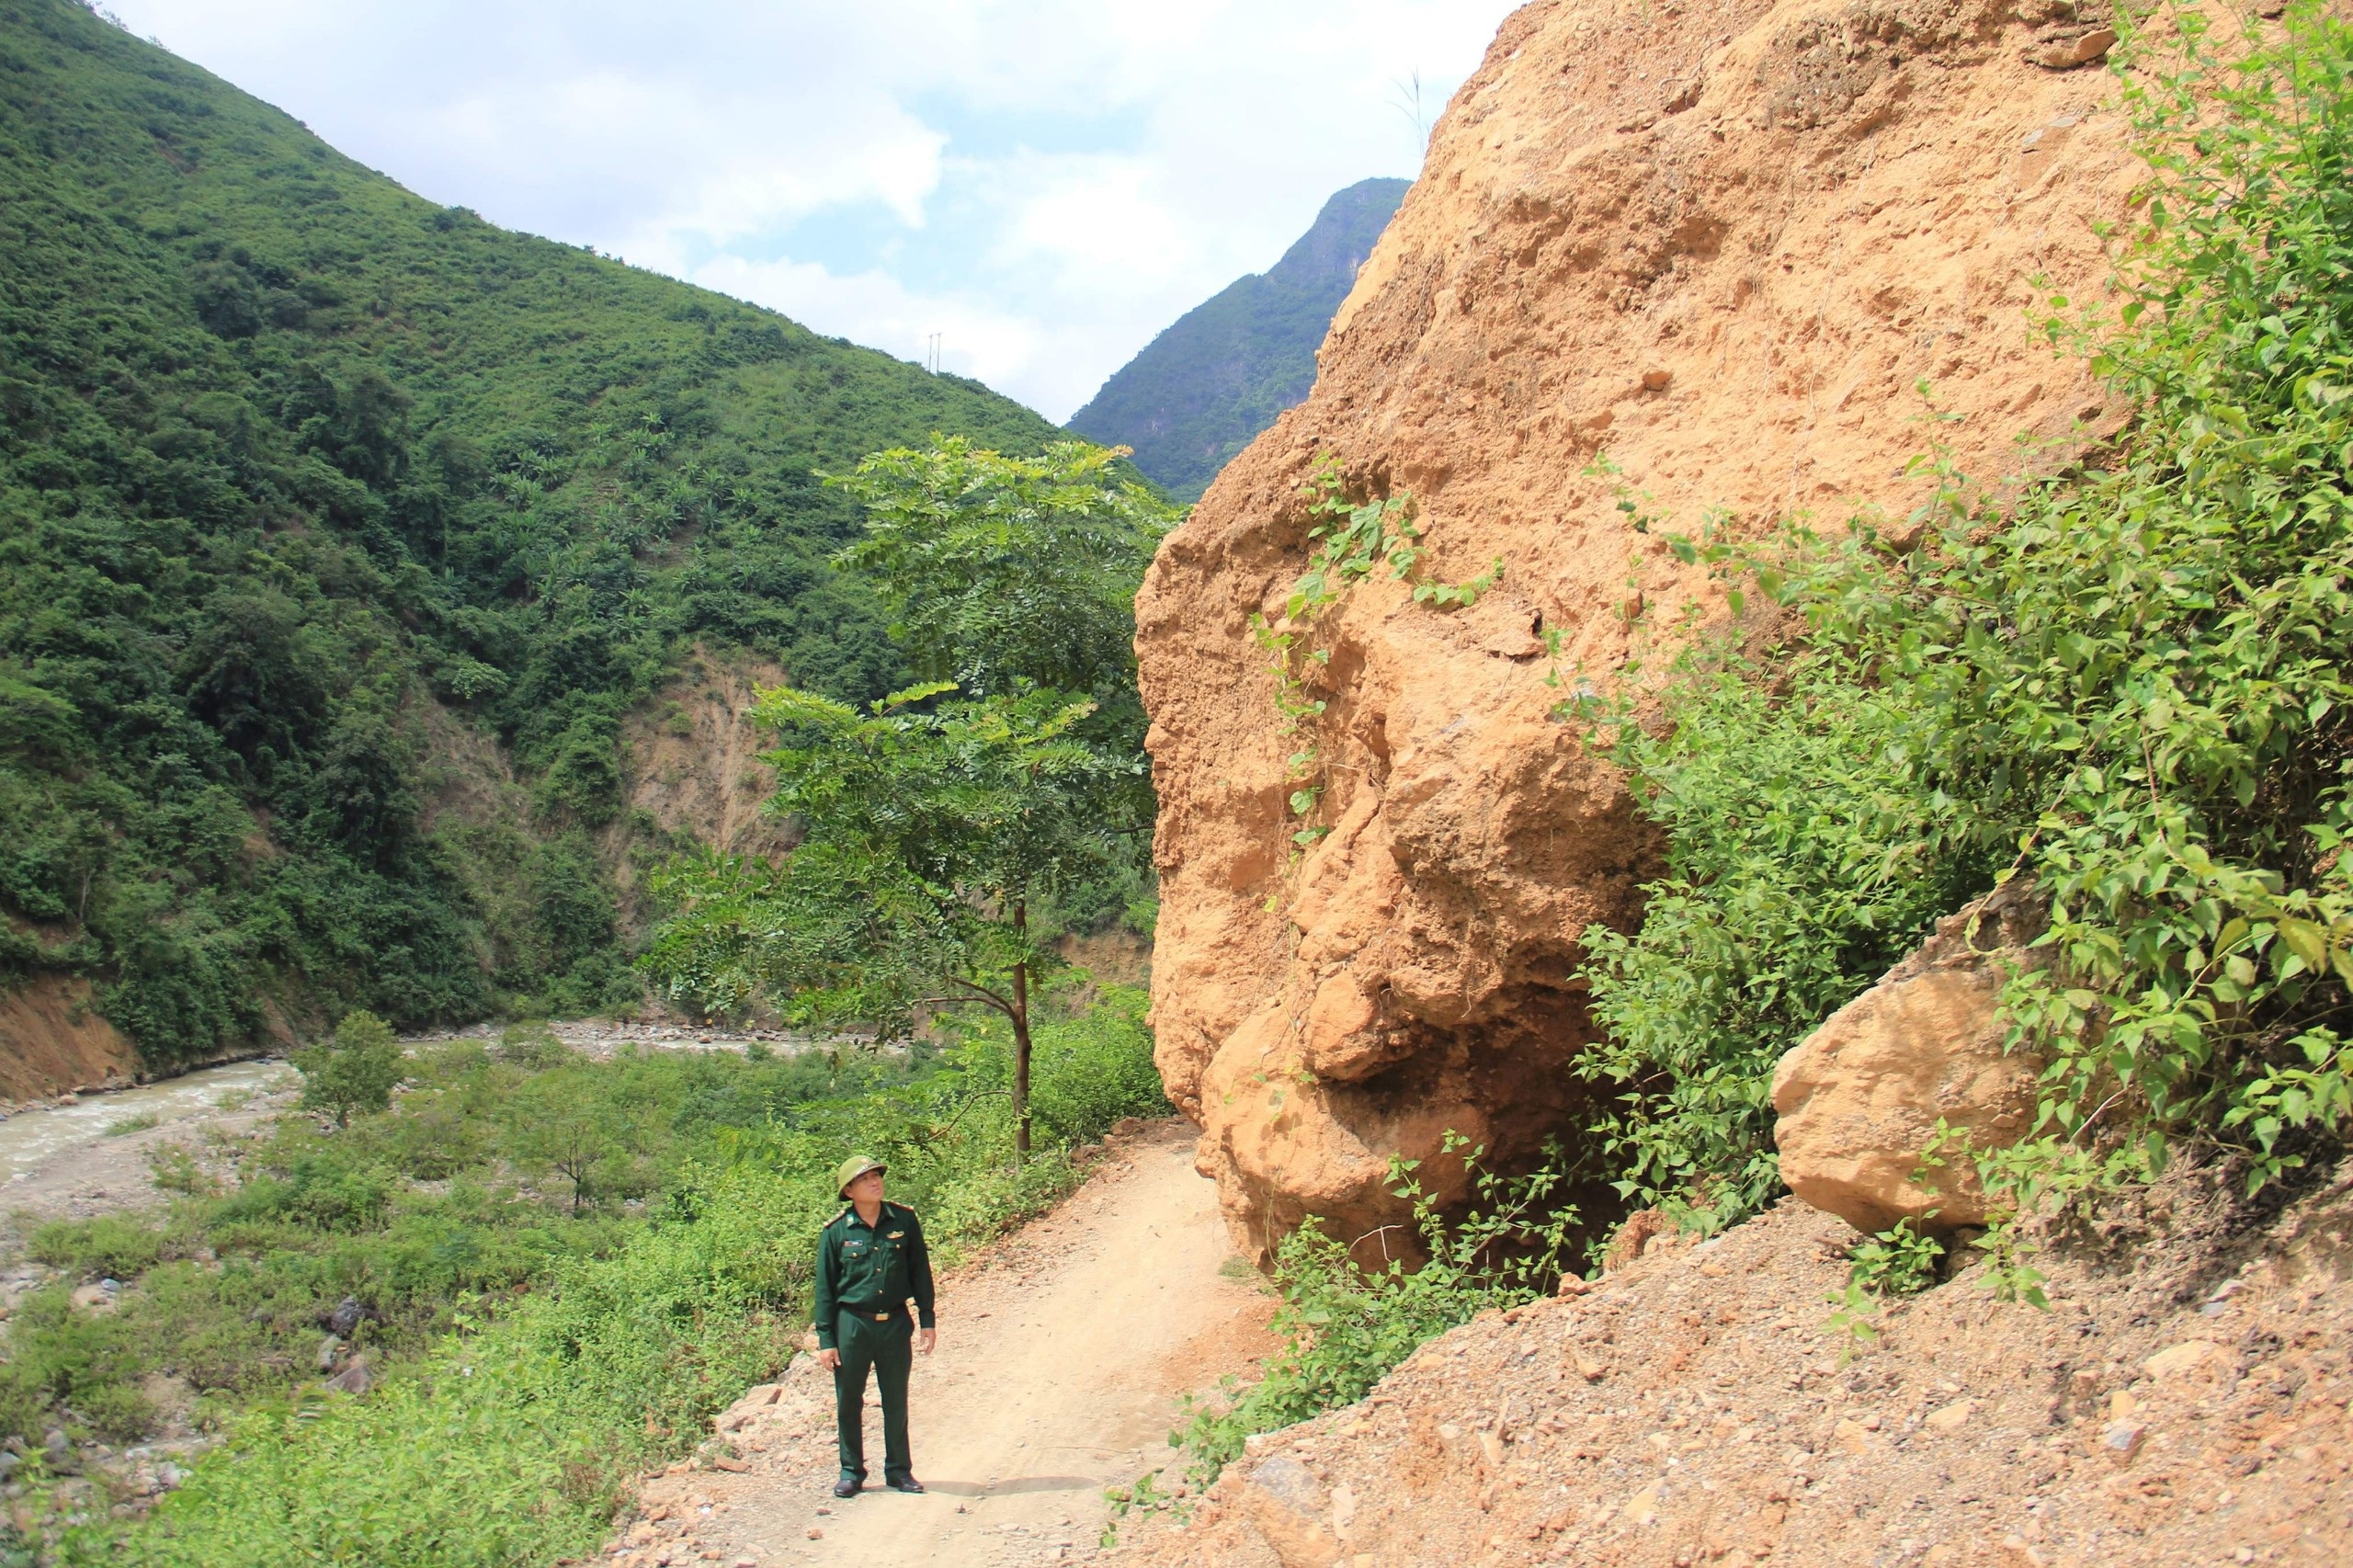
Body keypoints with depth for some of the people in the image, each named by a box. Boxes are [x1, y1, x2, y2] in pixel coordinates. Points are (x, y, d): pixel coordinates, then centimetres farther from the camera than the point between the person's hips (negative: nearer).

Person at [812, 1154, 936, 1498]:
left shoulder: (904, 1220, -1)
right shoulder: (835, 1232, -5)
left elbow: (920, 1272, 7)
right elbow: (824, 1288, 0)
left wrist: (927, 1321, 5)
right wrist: (826, 1339, -3)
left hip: (895, 1324, 1)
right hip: (852, 1324, -1)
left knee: (896, 1402, 10)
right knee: (848, 1403, 7)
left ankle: (899, 1470, 22)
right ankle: (851, 1472, 22)